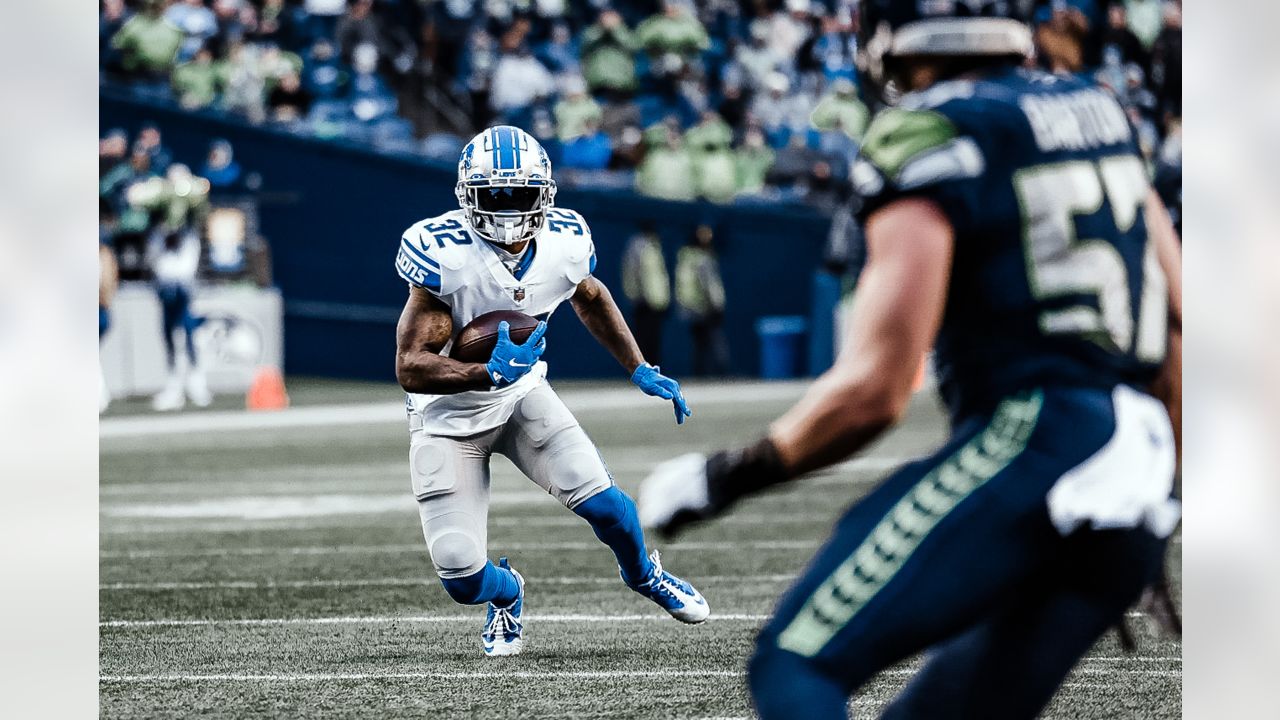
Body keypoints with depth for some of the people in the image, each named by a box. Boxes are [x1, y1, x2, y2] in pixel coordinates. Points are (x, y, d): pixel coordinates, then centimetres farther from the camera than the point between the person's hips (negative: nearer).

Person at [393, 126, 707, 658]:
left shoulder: (566, 242, -13)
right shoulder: (443, 254, -29)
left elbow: (590, 298, 13)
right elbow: (410, 368, -29)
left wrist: (641, 370, 9)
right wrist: (489, 374, -44)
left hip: (523, 395, 3)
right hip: (449, 416, -3)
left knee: (599, 501, -19)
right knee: (463, 581, -11)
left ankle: (642, 574, 18)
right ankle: (506, 594, 30)